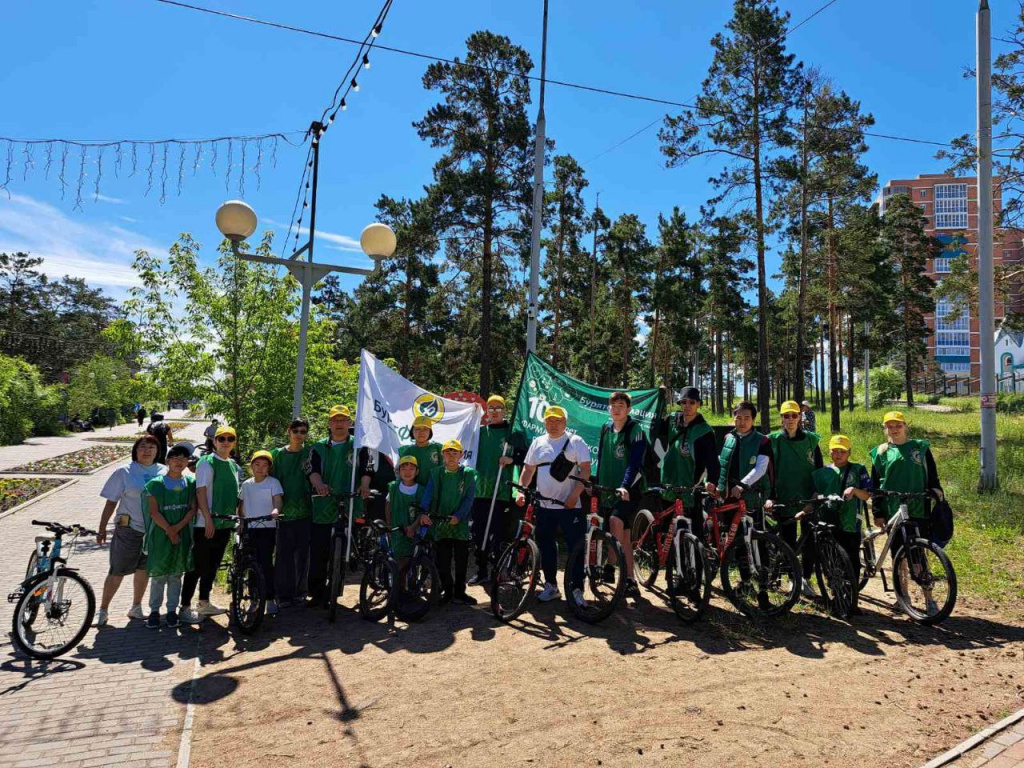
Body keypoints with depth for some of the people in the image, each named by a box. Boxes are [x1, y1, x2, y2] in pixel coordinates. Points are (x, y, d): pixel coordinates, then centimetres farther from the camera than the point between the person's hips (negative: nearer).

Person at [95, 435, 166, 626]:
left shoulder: (164, 471, 3)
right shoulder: (124, 472, -3)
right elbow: (111, 502, -1)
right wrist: (102, 530, -1)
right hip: (128, 529, -3)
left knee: (144, 569, 14)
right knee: (117, 572, 2)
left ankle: (136, 608, 29)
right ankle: (103, 610, 18)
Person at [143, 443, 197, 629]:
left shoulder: (190, 483, 4)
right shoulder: (156, 483, -2)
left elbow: (193, 509, 0)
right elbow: (154, 511, -6)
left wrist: (178, 527, -12)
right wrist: (169, 531, -11)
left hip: (183, 534, 2)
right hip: (160, 534, -2)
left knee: (176, 574, 8)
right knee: (158, 574, 2)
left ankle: (172, 610, 17)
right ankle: (154, 610, 15)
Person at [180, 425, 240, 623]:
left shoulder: (234, 466, 13)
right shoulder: (206, 462, -8)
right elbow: (201, 491, -13)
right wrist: (208, 519, -19)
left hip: (226, 524, 7)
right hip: (206, 524, -7)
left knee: (212, 566, 15)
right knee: (198, 566, -2)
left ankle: (204, 603, 27)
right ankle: (185, 607, 8)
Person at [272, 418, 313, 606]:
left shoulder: (309, 453, 4)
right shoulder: (277, 454, 6)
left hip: (304, 511, 0)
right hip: (284, 511, 0)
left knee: (303, 553, 6)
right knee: (284, 554, 0)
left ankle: (300, 591, 19)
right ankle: (284, 594, 10)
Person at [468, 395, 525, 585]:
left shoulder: (512, 432, 2)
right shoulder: (481, 431, 13)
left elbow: (526, 455, -1)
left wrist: (511, 459, -16)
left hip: (502, 491, -4)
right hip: (481, 489, 4)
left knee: (500, 533, -2)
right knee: (480, 533, 7)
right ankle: (481, 571, 19)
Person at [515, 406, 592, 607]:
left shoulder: (575, 442, -1)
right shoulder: (538, 443, 11)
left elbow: (585, 471, -7)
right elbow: (528, 470, 14)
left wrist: (574, 496, -16)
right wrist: (521, 491, 0)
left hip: (569, 506, -4)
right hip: (543, 506, 5)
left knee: (575, 548, -2)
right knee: (546, 547, 12)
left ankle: (577, 589, 5)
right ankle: (550, 586, 25)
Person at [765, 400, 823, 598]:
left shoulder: (811, 439, 5)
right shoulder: (773, 440, 1)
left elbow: (819, 469, 8)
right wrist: (770, 496, -8)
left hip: (807, 499, 1)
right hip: (784, 499, -1)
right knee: (788, 541, 4)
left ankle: (806, 579, 17)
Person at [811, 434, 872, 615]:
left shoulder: (858, 470, 7)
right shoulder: (822, 473, 12)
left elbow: (867, 495, 0)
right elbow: (815, 497, 7)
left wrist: (854, 489, -19)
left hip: (850, 524, -2)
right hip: (828, 524, 2)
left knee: (852, 564, 1)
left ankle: (853, 603, 10)